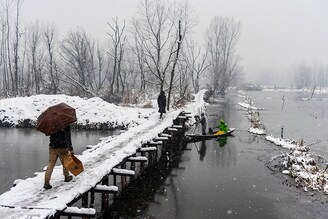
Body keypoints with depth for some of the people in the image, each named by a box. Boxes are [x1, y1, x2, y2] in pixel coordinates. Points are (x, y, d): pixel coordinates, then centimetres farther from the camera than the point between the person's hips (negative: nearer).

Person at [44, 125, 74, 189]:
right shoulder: (66, 125, -14)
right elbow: (67, 137, -20)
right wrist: (70, 149, -20)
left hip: (52, 147, 4)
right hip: (62, 148, -4)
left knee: (51, 164, 3)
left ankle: (46, 182, -5)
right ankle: (67, 177, 34)